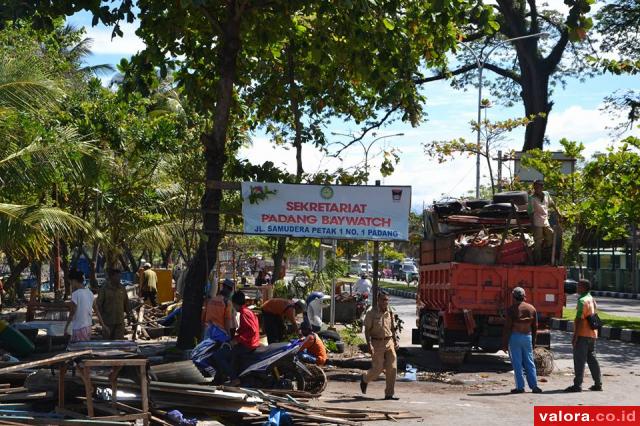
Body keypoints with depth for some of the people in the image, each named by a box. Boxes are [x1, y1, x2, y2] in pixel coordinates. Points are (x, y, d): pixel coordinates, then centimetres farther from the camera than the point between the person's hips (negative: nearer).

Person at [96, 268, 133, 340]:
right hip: (108, 322, -3)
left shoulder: (122, 289, 7)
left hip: (120, 321, 3)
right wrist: (101, 317, -10)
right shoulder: (104, 289, -6)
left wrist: (129, 314, 9)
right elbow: (98, 305, -5)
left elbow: (126, 303, 16)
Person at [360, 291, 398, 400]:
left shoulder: (390, 313, 9)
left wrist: (395, 341, 7)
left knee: (392, 368, -4)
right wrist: (369, 345, -17)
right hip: (377, 343, -4)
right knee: (378, 368, -3)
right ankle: (365, 379, 30)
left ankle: (389, 394, 4)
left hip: (389, 342, 5)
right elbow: (367, 330, -8)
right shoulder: (372, 313, -6)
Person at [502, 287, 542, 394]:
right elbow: (535, 327, 10)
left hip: (514, 337, -4)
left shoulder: (512, 309, -7)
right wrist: (533, 342, 18)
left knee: (517, 363, 0)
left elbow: (507, 327, -9)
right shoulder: (531, 308, 7)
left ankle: (520, 387, 0)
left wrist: (504, 344, -5)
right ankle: (534, 386, 8)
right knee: (529, 363, 11)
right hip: (527, 337, 4)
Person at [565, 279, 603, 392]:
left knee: (579, 360, -6)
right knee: (592, 359, 14)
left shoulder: (582, 300, -15)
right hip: (592, 334, 9)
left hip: (582, 335, -9)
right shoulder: (592, 300, 15)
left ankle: (577, 385, -5)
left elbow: (580, 319, -20)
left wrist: (575, 335, -19)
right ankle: (598, 384, 16)